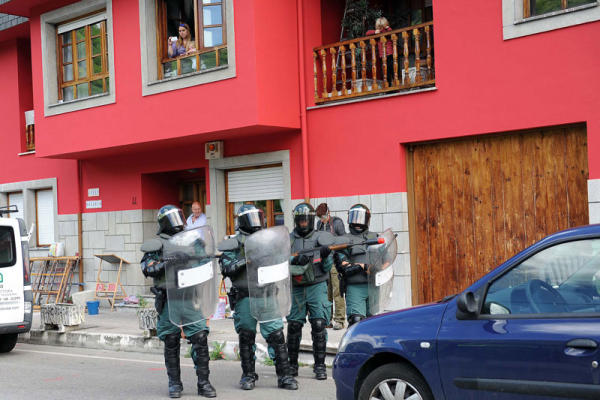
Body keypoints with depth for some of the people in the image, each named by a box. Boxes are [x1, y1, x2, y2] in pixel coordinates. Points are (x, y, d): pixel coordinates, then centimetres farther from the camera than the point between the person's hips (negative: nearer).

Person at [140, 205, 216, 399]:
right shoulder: (157, 244, 3)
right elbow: (146, 267, -9)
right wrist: (166, 263, -21)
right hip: (169, 299, -3)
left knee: (200, 338, -4)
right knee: (171, 343, 4)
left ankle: (203, 382, 4)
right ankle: (174, 384, 16)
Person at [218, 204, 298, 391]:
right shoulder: (233, 243, 3)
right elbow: (226, 269, -6)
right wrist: (245, 259, -18)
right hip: (244, 297, -2)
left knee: (276, 334, -3)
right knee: (246, 337, 7)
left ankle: (284, 376, 2)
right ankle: (248, 375, 20)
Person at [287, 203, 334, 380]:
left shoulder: (321, 238, 5)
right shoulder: (288, 240, 7)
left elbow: (327, 268, 3)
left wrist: (326, 256, -17)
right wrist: (296, 261, -21)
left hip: (317, 287, -1)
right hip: (296, 290, 1)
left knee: (319, 325, -7)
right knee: (293, 326, 2)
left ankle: (320, 365, 1)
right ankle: (292, 364, 17)